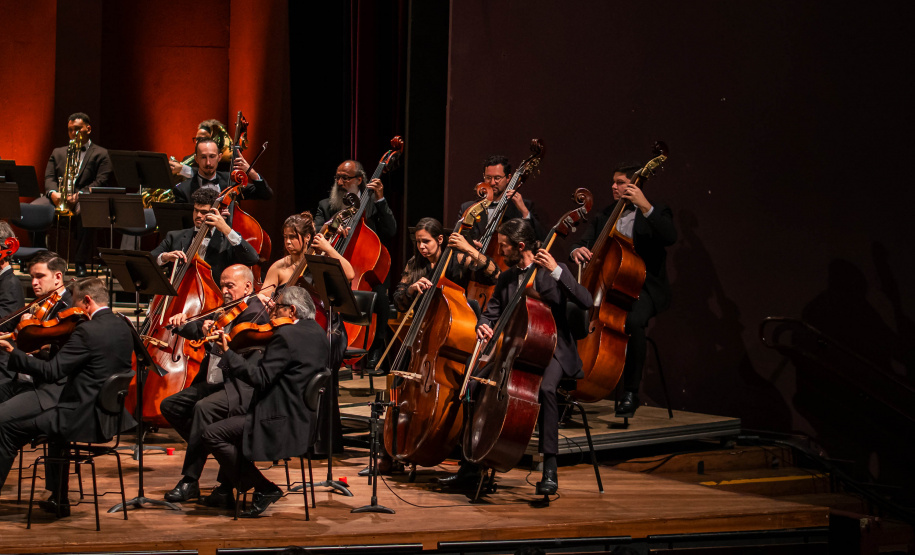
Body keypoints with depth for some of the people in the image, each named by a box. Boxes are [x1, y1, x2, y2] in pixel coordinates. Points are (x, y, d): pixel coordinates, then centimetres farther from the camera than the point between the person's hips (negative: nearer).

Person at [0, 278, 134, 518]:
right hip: (111, 416, 9)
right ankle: (59, 498, 39)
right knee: (55, 415, 37)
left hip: (86, 419, -9)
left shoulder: (87, 331, -20)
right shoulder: (123, 326, 6)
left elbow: (51, 372, -21)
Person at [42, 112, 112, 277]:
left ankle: (80, 263, -27)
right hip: (58, 201, 4)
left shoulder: (100, 154, 11)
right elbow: (49, 177, 13)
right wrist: (53, 193, -12)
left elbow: (100, 182, -4)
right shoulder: (58, 153, 26)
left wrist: (79, 195, -21)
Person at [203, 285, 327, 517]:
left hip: (284, 422, -11)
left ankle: (264, 488, -5)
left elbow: (260, 378, -21)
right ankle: (227, 488, 22)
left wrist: (228, 354, -15)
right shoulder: (317, 332, 11)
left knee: (212, 434, -7)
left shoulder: (285, 335, -17)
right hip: (307, 420, 11)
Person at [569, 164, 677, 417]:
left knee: (634, 321, -37)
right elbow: (585, 242, 11)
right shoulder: (604, 216, 17)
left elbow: (670, 237, -18)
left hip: (645, 287, -5)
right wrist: (577, 250, -14)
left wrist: (645, 206, -24)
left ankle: (631, 392, -23)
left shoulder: (655, 211, 2)